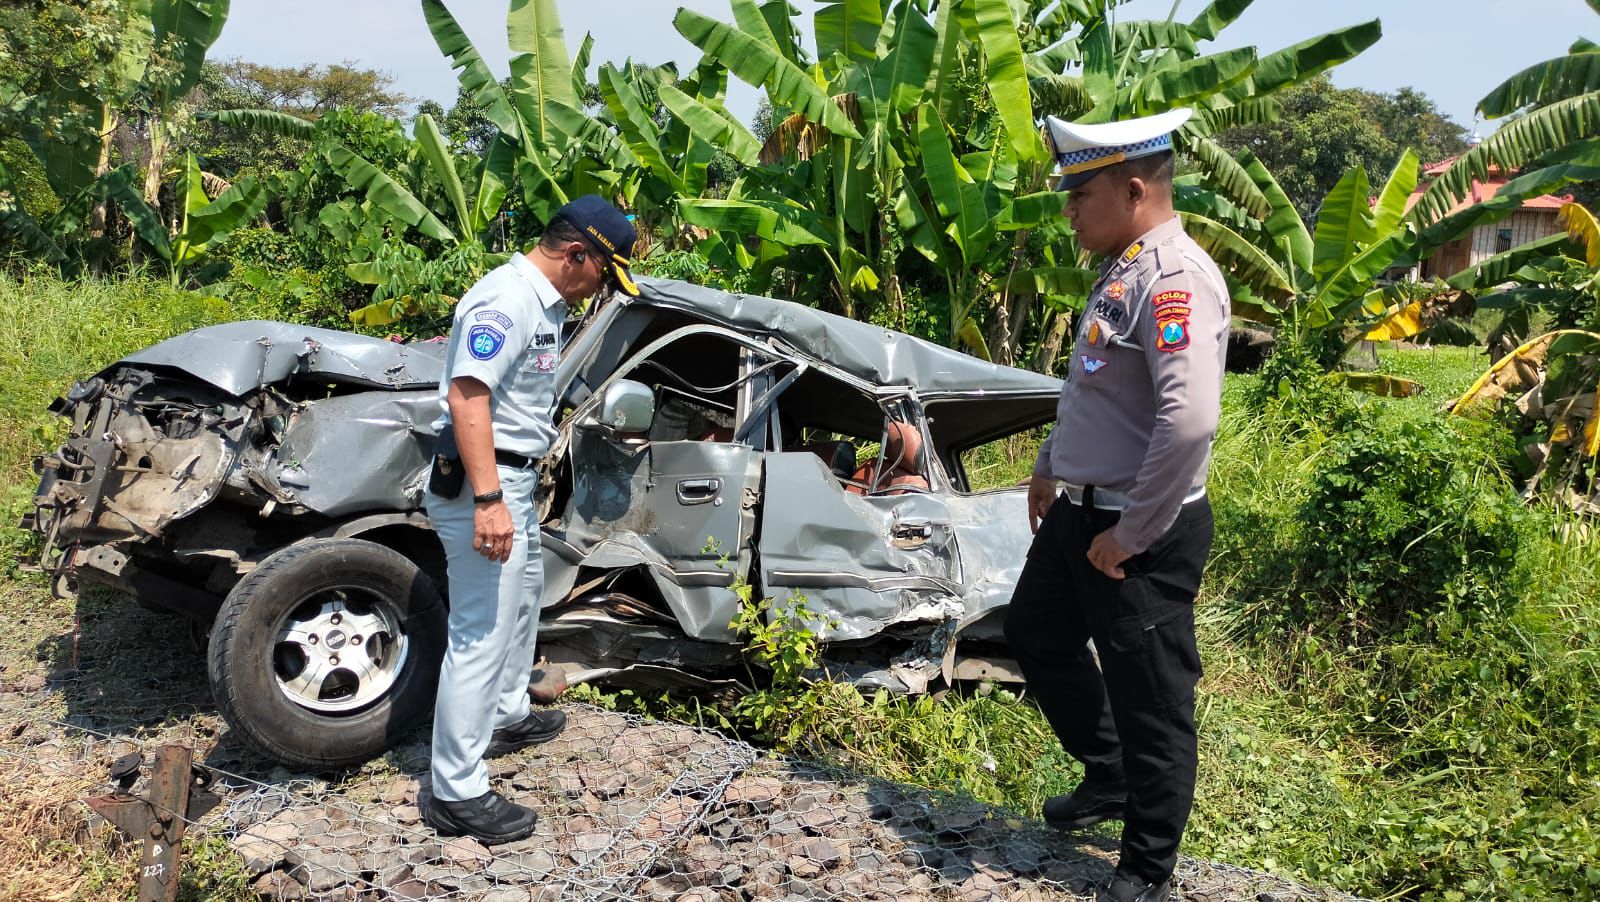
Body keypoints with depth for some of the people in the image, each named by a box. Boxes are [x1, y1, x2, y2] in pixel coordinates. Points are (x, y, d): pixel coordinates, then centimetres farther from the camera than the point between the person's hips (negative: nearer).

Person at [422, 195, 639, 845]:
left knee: (522, 596, 27)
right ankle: (457, 794, 1)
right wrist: (488, 500, -35)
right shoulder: (506, 300, -21)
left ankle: (508, 717, 48)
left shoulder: (546, 303, 11)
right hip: (481, 484, -11)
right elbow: (466, 395, -30)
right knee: (482, 634, -7)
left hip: (513, 481, 11)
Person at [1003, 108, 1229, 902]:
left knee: (1149, 701, 5)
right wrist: (1049, 469, 27)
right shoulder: (1121, 269, 9)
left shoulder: (1174, 279, -23)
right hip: (1080, 510, 10)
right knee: (1036, 636, 25)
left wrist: (1133, 534, -25)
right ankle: (1108, 778, 44)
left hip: (1141, 534, -10)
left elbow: (1189, 422, -33)